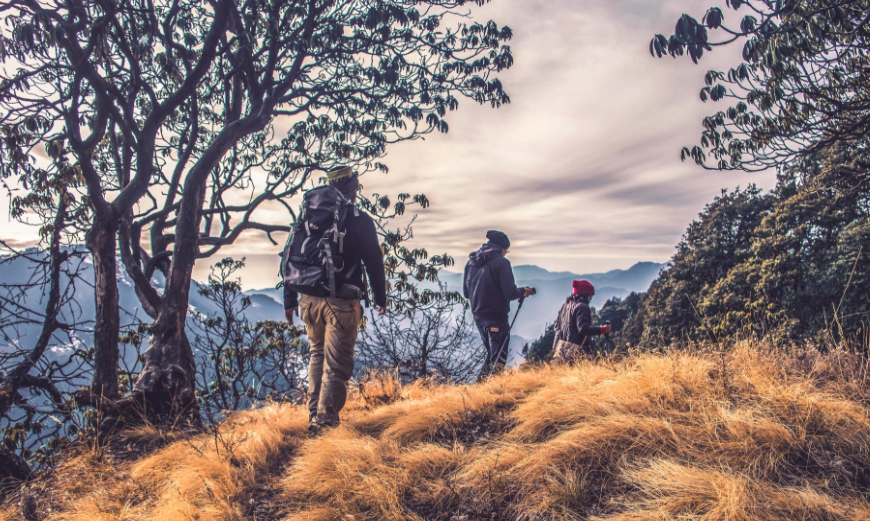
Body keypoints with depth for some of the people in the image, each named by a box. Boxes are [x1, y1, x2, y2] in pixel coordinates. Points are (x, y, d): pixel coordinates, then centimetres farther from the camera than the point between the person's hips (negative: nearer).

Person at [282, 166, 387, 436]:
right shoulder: (359, 220, -3)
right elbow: (374, 262, -3)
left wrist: (290, 299, 16)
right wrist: (381, 298, 9)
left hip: (310, 300, 5)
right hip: (341, 302, -5)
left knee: (318, 355, 20)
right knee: (336, 363, 1)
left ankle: (314, 415, 24)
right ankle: (325, 421, -1)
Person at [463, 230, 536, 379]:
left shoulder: (471, 262, 9)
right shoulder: (501, 262, -12)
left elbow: (466, 292, 14)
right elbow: (509, 293, -15)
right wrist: (522, 291, 3)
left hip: (478, 316, 7)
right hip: (496, 317, -7)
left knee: (491, 353, 22)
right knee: (498, 358, 0)